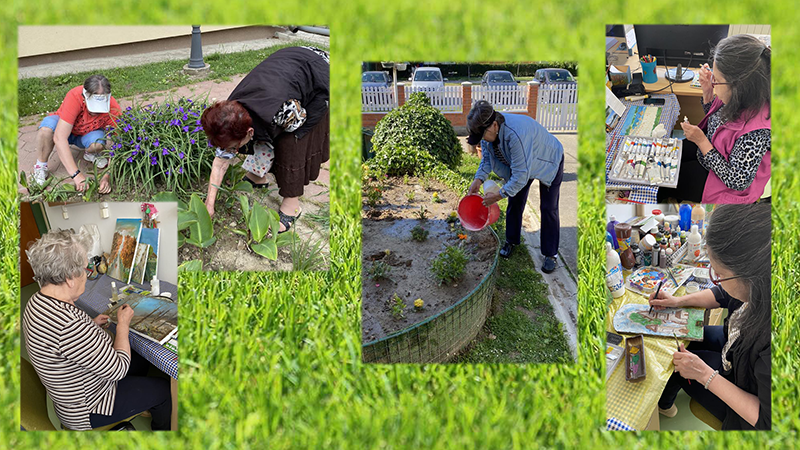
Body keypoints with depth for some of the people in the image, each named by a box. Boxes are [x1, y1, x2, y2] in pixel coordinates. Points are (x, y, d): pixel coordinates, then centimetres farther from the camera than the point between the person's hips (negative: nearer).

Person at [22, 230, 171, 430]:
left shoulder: (36, 302, -9)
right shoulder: (69, 325, -41)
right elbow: (118, 369, -28)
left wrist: (91, 325, 7)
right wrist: (123, 324, -14)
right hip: (88, 410, -9)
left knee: (141, 362, 27)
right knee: (164, 390, 9)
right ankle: (162, 429, 37)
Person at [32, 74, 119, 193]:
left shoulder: (113, 108, -31)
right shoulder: (75, 97, -39)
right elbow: (59, 138, -44)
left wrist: (106, 177, -43)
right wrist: (76, 174, -50)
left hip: (87, 134, 1)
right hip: (65, 128, -1)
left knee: (97, 145, -35)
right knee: (47, 128, -36)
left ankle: (90, 154, 3)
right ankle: (40, 166, -11)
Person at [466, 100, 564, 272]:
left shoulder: (516, 134, -47)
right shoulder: (488, 130, -22)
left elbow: (521, 174, -41)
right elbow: (487, 157, -4)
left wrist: (499, 195, -34)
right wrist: (479, 179, -20)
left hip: (549, 161, -7)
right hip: (519, 162, 7)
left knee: (548, 209, -4)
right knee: (515, 203, 10)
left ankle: (550, 254, 6)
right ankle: (511, 241, 28)